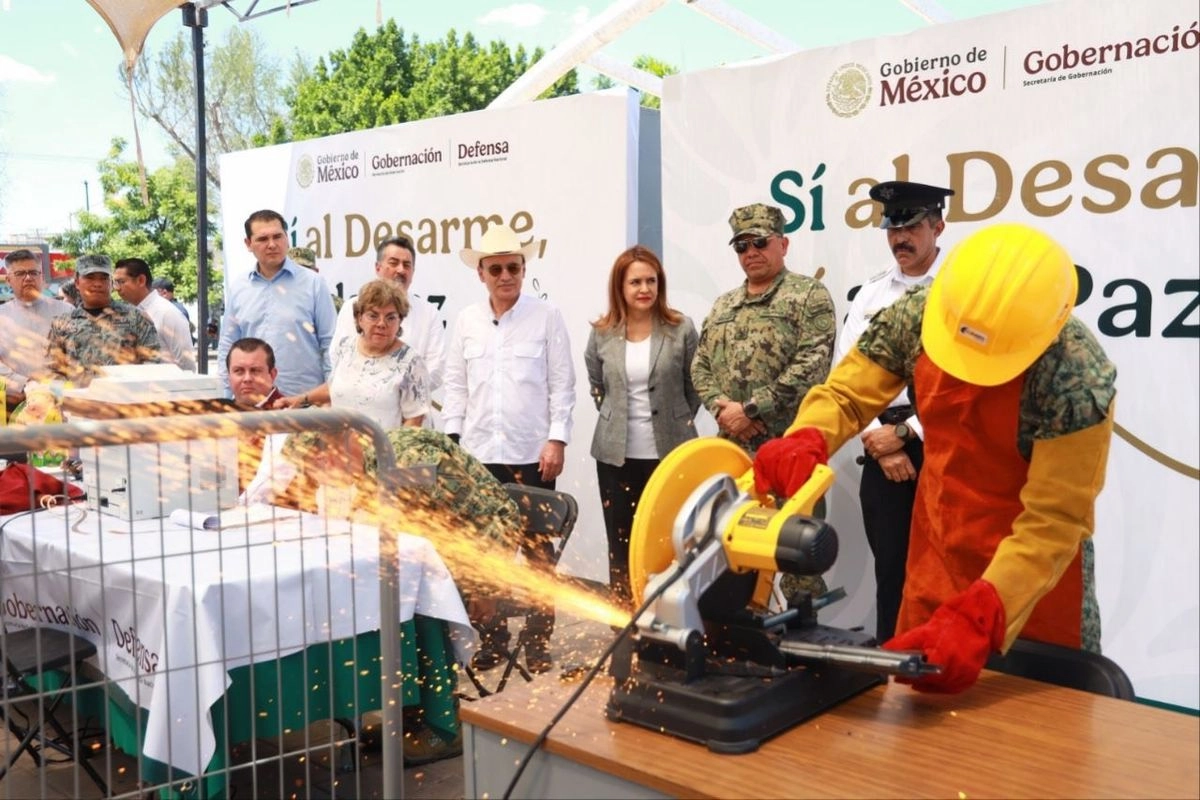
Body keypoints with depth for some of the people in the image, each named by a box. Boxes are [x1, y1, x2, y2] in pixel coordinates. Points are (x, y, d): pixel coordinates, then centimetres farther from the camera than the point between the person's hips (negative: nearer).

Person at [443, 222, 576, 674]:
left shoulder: (547, 318, 1)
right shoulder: (466, 322, 9)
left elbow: (562, 385, -1)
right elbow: (456, 386, 12)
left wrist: (557, 439, -8)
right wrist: (451, 438, 5)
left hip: (531, 454, -3)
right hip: (479, 453, 3)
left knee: (537, 549, 3)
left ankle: (538, 642, 14)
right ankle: (491, 640, 19)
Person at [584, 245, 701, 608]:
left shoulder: (682, 330, -4)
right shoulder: (601, 334, 2)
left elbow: (695, 386, 5)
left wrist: (675, 424, 4)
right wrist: (617, 419, 11)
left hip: (669, 453, -2)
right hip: (616, 454, 2)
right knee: (620, 541, 8)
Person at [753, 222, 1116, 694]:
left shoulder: (1077, 379, -29)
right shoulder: (916, 315, -16)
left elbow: (1053, 522, -28)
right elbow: (846, 395, -7)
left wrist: (975, 619, -38)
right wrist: (804, 443, -30)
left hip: (1036, 573, -4)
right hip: (936, 558, 4)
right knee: (913, 685, 19)